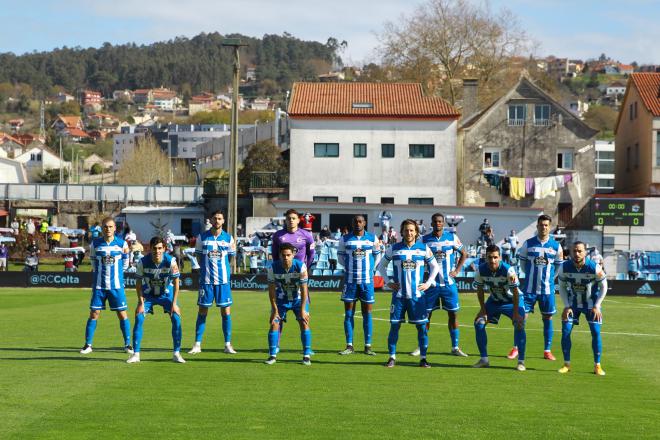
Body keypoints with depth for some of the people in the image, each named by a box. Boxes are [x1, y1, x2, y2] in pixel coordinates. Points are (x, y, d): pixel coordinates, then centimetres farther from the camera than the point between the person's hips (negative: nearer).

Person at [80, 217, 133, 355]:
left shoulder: (122, 244, -2)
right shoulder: (95, 244, -1)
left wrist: (115, 272, 10)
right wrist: (102, 272, 12)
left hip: (116, 285, 0)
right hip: (99, 285, 0)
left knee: (122, 314, 0)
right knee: (94, 314, 0)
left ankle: (127, 344, 11)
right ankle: (88, 345, 8)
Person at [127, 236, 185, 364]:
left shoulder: (171, 261, -24)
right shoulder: (143, 262, -22)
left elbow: (176, 283, -15)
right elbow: (138, 283, -11)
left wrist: (174, 303, -16)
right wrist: (141, 302, -16)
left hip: (166, 293, 0)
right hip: (148, 294, 0)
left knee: (176, 319, -15)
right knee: (139, 318, -15)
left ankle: (176, 353, -2)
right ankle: (136, 354, -6)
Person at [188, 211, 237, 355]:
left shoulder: (228, 238, 4)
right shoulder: (202, 237, 3)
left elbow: (231, 257, 11)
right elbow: (199, 257, 10)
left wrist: (220, 266, 1)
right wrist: (206, 269, 2)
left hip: (223, 279, 0)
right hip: (206, 279, 0)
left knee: (226, 311, -1)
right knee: (202, 311, 2)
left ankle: (228, 344, 7)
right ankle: (197, 344, 8)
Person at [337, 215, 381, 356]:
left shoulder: (372, 238, 3)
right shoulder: (345, 239, 3)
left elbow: (377, 254, 13)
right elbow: (340, 254, 14)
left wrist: (371, 269, 7)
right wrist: (348, 267, 9)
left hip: (367, 281, 0)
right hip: (350, 280, 0)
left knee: (367, 314, 1)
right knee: (348, 313, 1)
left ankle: (368, 346, 6)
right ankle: (349, 346, 5)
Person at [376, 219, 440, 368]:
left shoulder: (424, 248, 3)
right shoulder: (394, 249, 2)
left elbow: (435, 267, 14)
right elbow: (382, 265, 13)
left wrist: (428, 283, 4)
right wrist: (388, 282, 3)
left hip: (417, 294, 0)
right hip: (399, 294, 0)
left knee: (422, 326, -1)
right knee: (394, 326, -1)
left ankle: (423, 358, 8)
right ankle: (392, 357, 9)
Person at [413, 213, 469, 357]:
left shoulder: (452, 237, 1)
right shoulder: (425, 240, 0)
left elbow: (463, 254, 11)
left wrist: (457, 270, 1)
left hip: (448, 283, 0)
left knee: (453, 313, 2)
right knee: (426, 314, 1)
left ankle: (455, 347, 11)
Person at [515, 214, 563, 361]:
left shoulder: (556, 246, 1)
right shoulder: (528, 244, 0)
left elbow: (558, 266, 10)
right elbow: (522, 261, 9)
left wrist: (549, 277, 5)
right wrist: (531, 275, 6)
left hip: (547, 288, 1)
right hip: (530, 288, -1)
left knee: (548, 318, 5)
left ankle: (547, 350, 14)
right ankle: (516, 348, 8)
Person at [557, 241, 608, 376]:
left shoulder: (594, 267, -25)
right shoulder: (564, 267, -19)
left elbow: (603, 287, -10)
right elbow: (562, 287, -3)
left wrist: (597, 306, -13)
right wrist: (566, 306, -10)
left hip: (591, 303, -2)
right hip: (573, 303, 2)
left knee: (596, 333, -8)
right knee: (565, 331, -7)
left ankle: (597, 365, 6)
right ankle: (567, 364, 7)